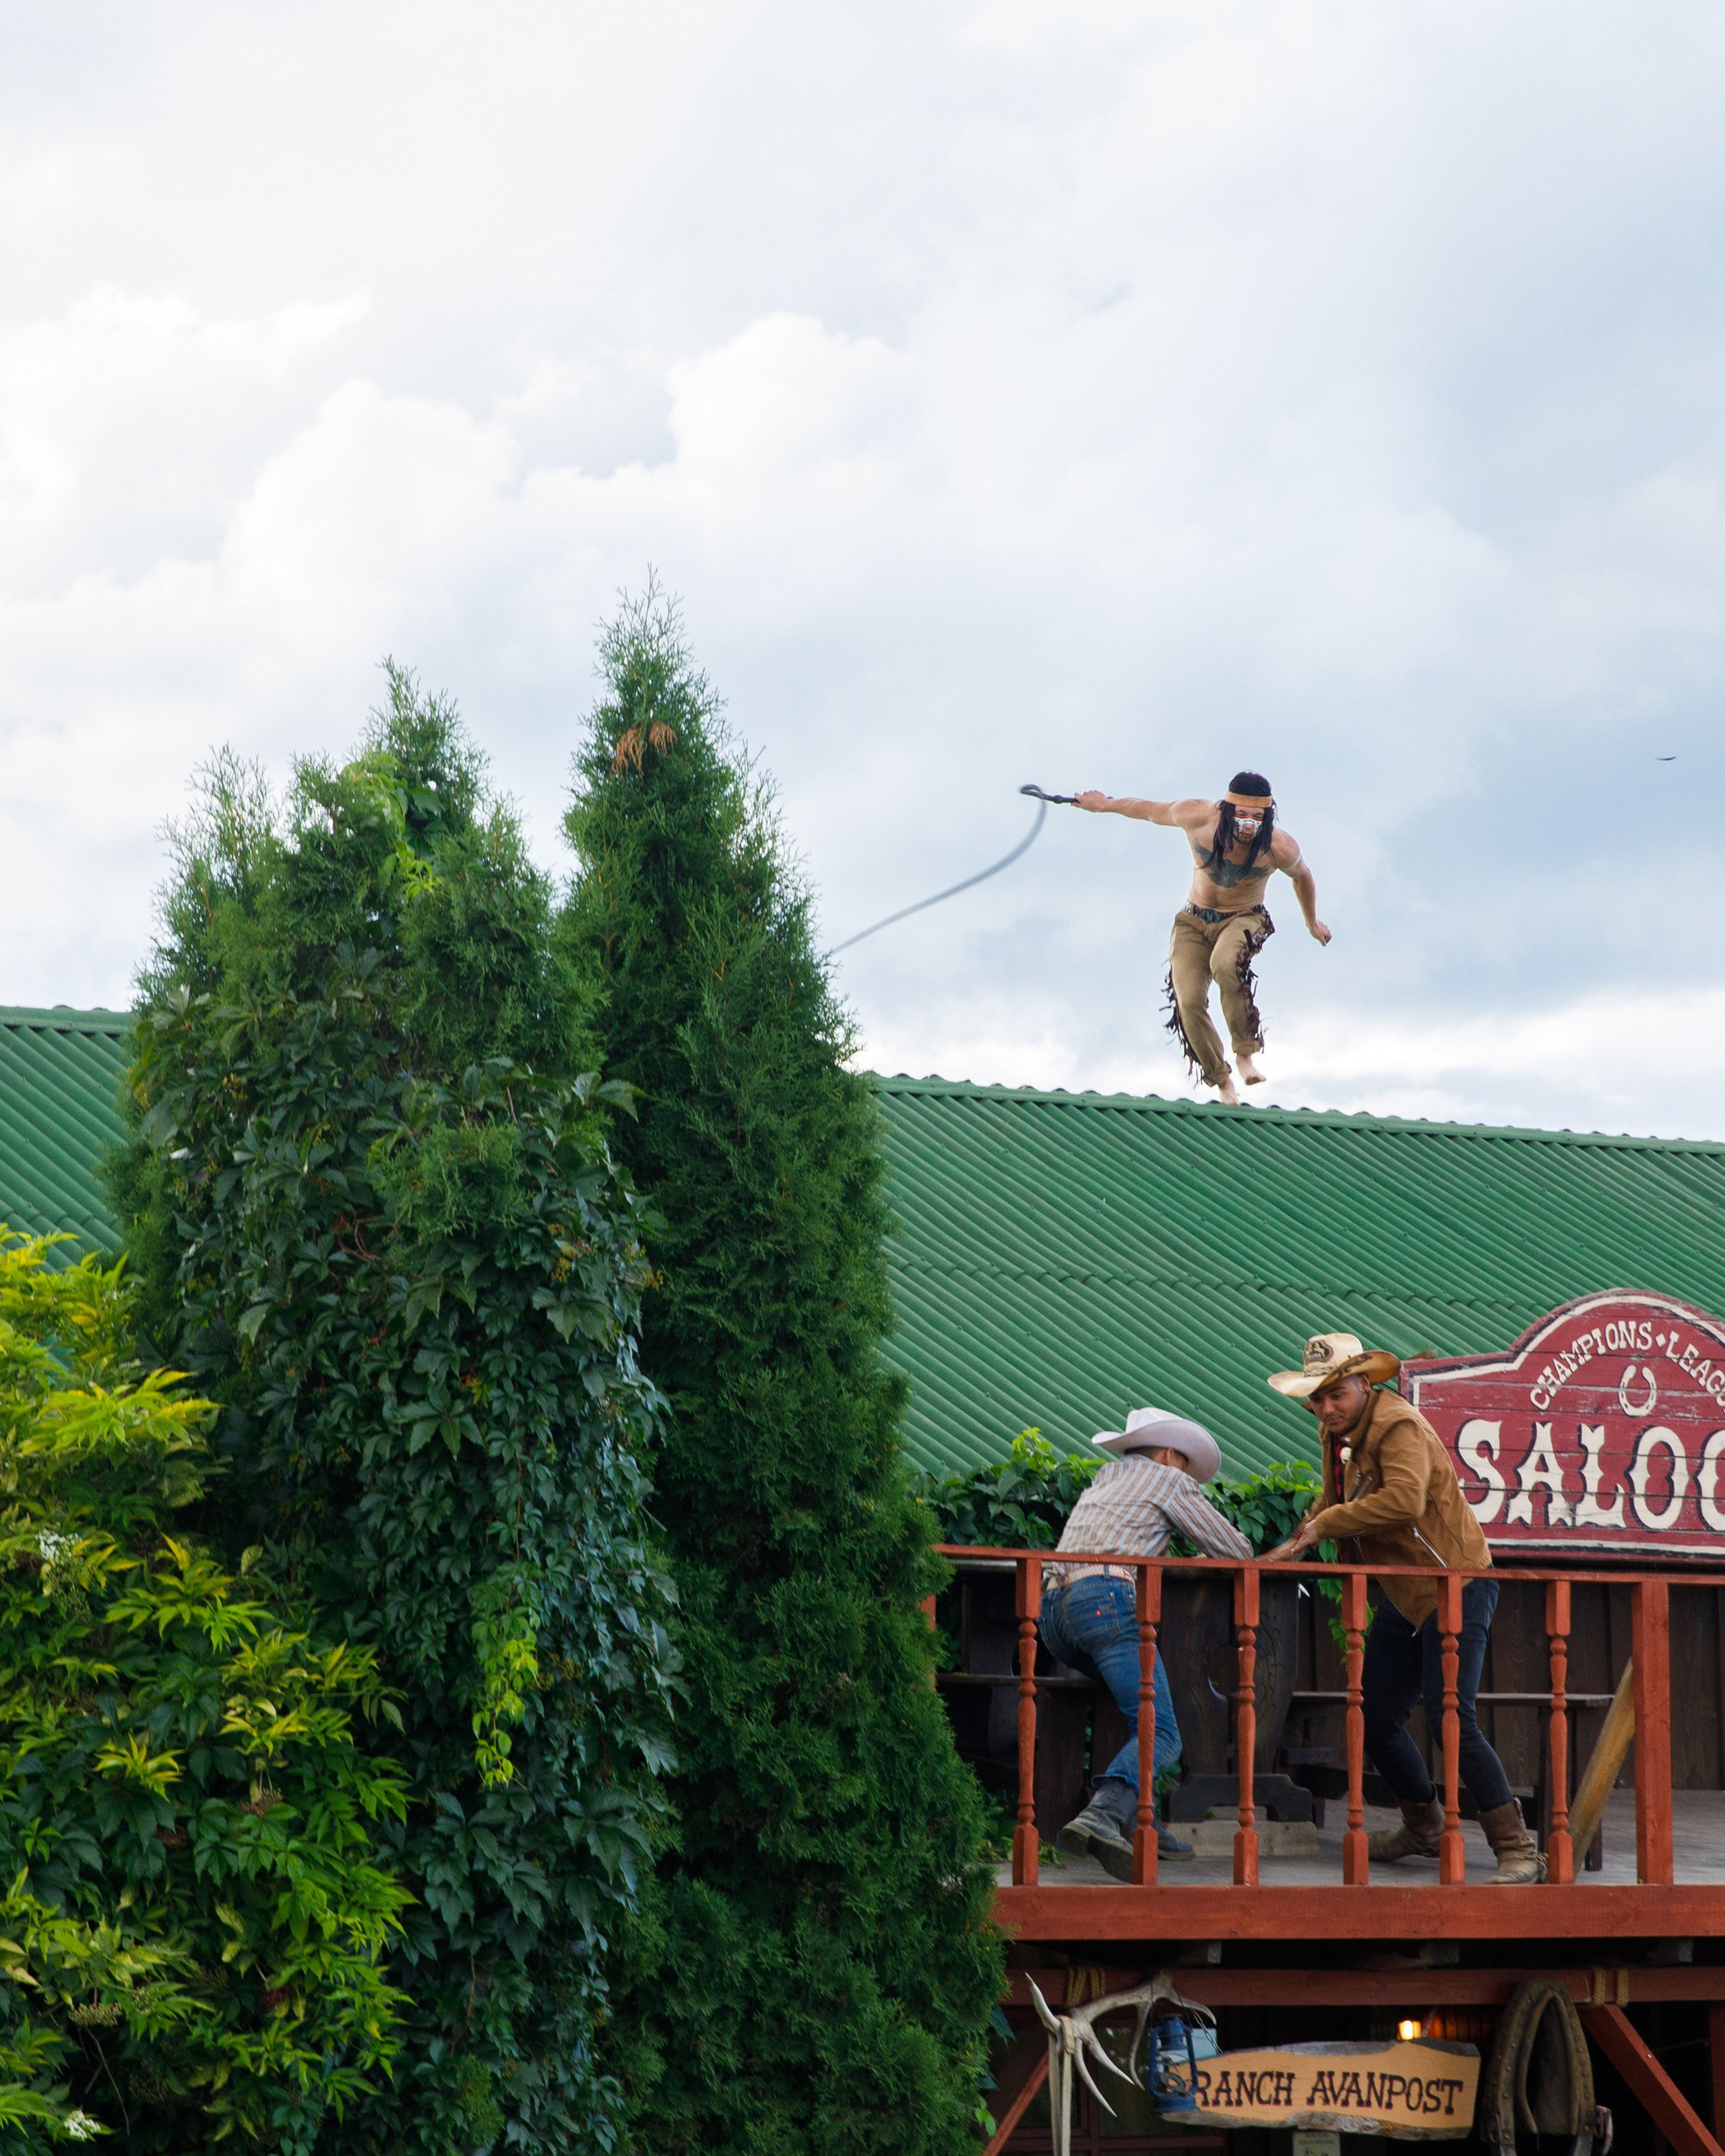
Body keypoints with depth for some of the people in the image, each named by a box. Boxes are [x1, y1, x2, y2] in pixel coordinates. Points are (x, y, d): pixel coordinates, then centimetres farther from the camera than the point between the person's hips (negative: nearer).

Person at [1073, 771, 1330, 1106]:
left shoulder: (1281, 849, -20)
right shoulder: (1199, 817, -21)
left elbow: (1302, 877, 4)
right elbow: (1149, 810, -1)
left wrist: (1313, 923, 21)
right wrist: (1105, 805, 15)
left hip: (1245, 919, -2)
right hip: (1194, 922, 2)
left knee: (1225, 964, -37)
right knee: (1189, 1002, -18)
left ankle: (1246, 1053, -24)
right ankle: (1222, 1080, 2)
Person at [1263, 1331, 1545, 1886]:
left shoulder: (1398, 1426, -20)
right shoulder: (1339, 1434, 9)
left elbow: (1403, 1501, -36)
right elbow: (1335, 1500, 24)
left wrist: (1324, 1525, -27)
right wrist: (1296, 1543, 7)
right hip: (1403, 1594, 9)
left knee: (1450, 1719, -18)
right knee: (1376, 1720, 10)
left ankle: (1518, 1851, -12)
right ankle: (1424, 1827, 33)